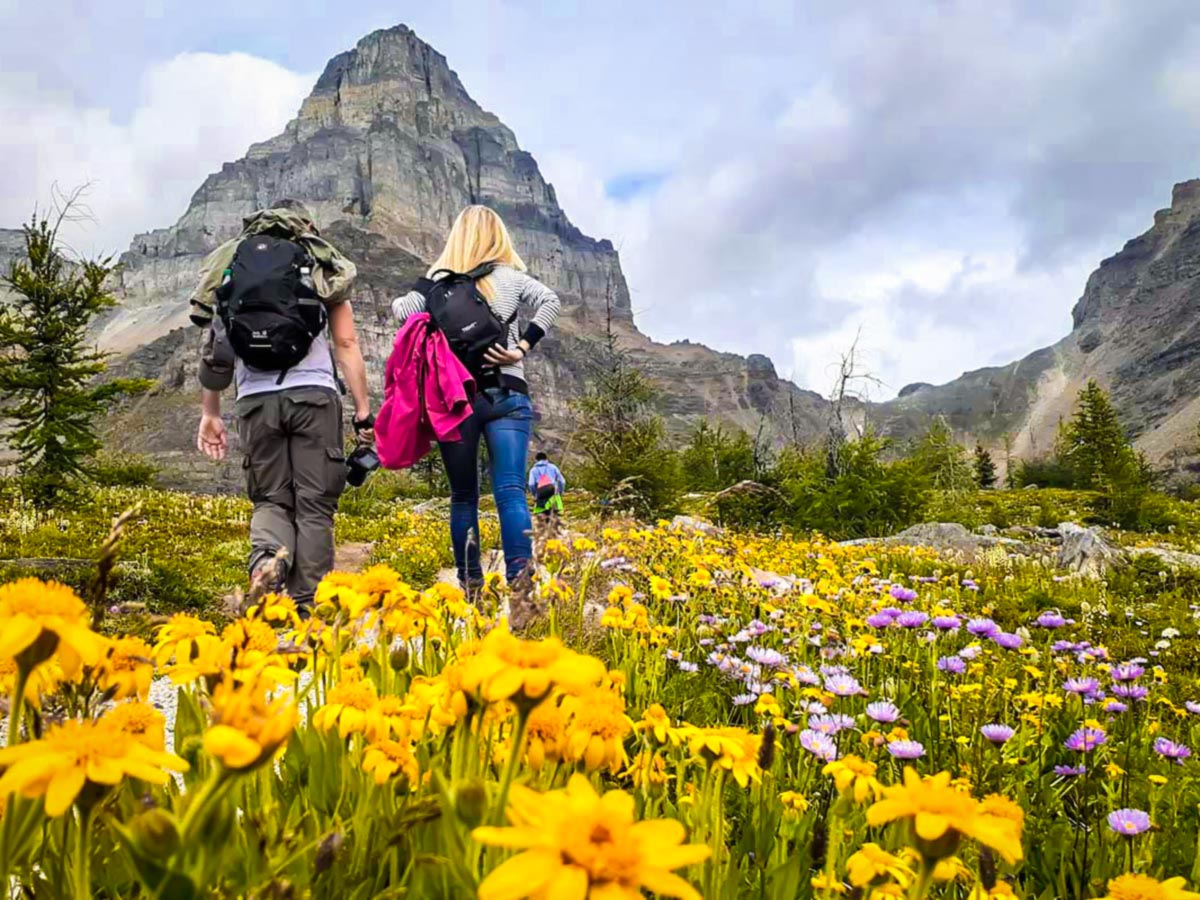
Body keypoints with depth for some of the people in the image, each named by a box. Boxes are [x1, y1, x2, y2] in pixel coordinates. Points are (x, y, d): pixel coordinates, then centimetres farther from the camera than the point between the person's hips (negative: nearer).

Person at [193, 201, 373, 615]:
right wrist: (363, 410, 5)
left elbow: (215, 348, 12)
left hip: (256, 399, 2)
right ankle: (306, 607, 1)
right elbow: (347, 343, 4)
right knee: (314, 504, 3)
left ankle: (266, 558, -18)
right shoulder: (325, 266, 12)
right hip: (314, 394, -1)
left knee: (271, 499, 12)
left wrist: (209, 414, 16)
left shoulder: (231, 263, 16)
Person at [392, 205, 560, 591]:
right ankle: (521, 580, -18)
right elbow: (550, 301, -8)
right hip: (505, 395, -1)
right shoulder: (510, 277, 6)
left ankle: (470, 584, 15)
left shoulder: (437, 282, 6)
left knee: (463, 496, 12)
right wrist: (522, 348, -7)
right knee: (510, 492, -6)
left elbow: (401, 310, -5)